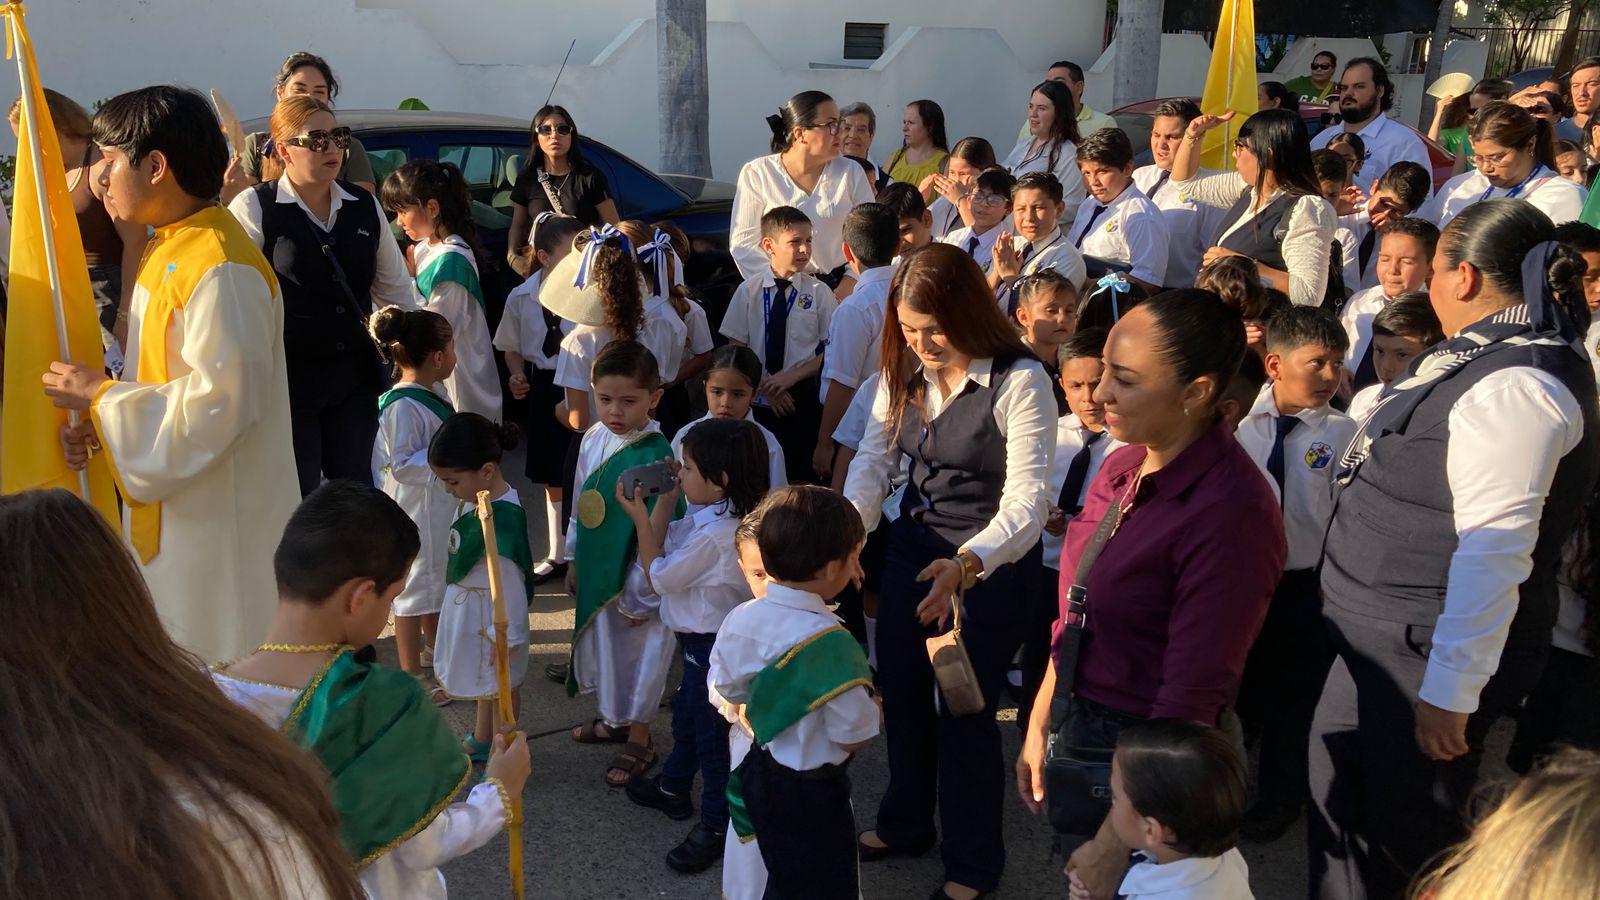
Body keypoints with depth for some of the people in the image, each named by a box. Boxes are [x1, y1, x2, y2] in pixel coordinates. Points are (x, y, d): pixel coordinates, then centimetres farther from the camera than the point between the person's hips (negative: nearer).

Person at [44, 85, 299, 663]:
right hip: (169, 513, 10)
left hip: (220, 524, -10)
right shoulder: (168, 252, 12)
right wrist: (100, 427, 3)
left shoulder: (222, 269, -21)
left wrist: (101, 396, -16)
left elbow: (218, 399, -27)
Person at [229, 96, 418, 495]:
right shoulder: (253, 208, -8)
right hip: (288, 376, -5)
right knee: (297, 501, 4)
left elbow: (394, 284, 18)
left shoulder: (364, 206, 8)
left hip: (355, 373, 5)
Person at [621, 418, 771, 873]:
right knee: (685, 714, 28)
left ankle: (716, 827, 17)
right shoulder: (712, 516, -1)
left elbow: (658, 577, -20)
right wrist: (665, 499, -3)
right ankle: (673, 787, 48)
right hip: (702, 640, 11)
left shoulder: (715, 536, -31)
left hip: (712, 646, -11)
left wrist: (639, 517, -14)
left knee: (711, 735, 3)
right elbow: (662, 542, 10)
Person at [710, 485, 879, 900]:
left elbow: (724, 689, 7)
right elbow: (853, 737, -22)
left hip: (756, 771, 7)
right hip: (809, 793, -7)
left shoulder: (739, 619, -9)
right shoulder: (829, 643, -30)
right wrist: (873, 707, -3)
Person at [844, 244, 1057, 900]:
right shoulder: (903, 370, -2)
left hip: (986, 564, -6)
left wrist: (966, 565, -41)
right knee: (900, 693, 18)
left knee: (964, 712, 4)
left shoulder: (1021, 381, -21)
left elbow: (1025, 502, -26)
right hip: (911, 548, 6)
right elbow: (872, 461, -2)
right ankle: (904, 824, 44)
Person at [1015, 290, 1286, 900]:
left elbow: (1190, 701, -23)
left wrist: (1116, 844, -19)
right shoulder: (1122, 468, -1)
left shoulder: (1231, 512, -25)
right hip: (1078, 730, 7)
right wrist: (1038, 729, 12)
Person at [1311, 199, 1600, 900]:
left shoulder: (1514, 386, -22)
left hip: (1429, 654, -10)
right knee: (1340, 791, 21)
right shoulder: (1486, 354, 10)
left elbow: (1495, 550, -27)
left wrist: (1451, 692, -25)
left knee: (1403, 843, 3)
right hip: (1385, 636, 10)